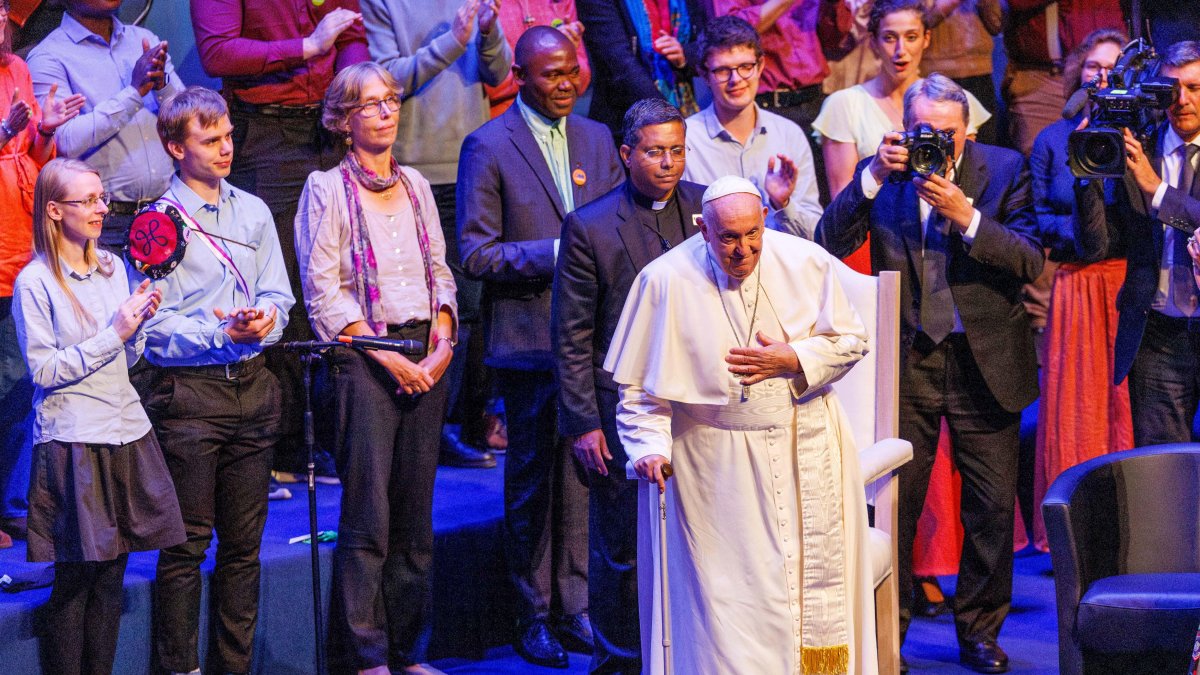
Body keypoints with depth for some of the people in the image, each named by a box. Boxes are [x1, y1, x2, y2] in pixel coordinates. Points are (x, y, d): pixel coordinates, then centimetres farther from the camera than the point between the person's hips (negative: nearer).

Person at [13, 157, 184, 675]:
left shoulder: (112, 268, 12)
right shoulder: (34, 283, -7)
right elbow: (44, 369, -12)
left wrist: (140, 321, -3)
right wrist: (114, 334, -14)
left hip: (125, 432, 6)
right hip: (73, 442, -6)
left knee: (112, 575, 7)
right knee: (75, 580, -2)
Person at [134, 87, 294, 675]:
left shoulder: (253, 211, 12)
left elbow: (278, 294, 12)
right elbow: (152, 325, -9)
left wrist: (265, 317, -10)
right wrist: (222, 334, -20)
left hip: (251, 385, 5)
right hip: (187, 392, -5)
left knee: (244, 541, 9)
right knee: (187, 543, -3)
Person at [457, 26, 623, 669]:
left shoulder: (596, 139, 12)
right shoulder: (488, 145, -5)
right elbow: (476, 253, -9)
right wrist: (555, 254, -17)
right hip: (530, 338, -4)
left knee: (582, 472, 7)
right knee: (532, 477, 3)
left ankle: (575, 607, 16)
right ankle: (534, 617, 12)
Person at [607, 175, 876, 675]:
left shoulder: (806, 262, -5)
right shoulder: (666, 281, -10)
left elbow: (851, 339, 4)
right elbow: (640, 384, -5)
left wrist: (793, 361, -12)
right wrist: (650, 446, -16)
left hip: (806, 451, 2)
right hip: (719, 461, -2)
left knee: (814, 576, 7)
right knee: (731, 590, -3)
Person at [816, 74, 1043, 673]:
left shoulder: (1004, 168, -1)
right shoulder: (882, 173, 1)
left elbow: (1031, 261, -10)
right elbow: (827, 246, -9)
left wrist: (966, 216, -22)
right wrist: (871, 177, -18)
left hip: (984, 360, 0)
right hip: (905, 358, 0)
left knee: (992, 505, 6)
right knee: (892, 501, 4)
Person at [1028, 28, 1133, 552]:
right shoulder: (1053, 140, 10)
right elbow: (1037, 220, 7)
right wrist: (1079, 228, -10)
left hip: (1132, 286, -1)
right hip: (1076, 288, 1)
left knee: (1126, 403, -3)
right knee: (1074, 405, 0)